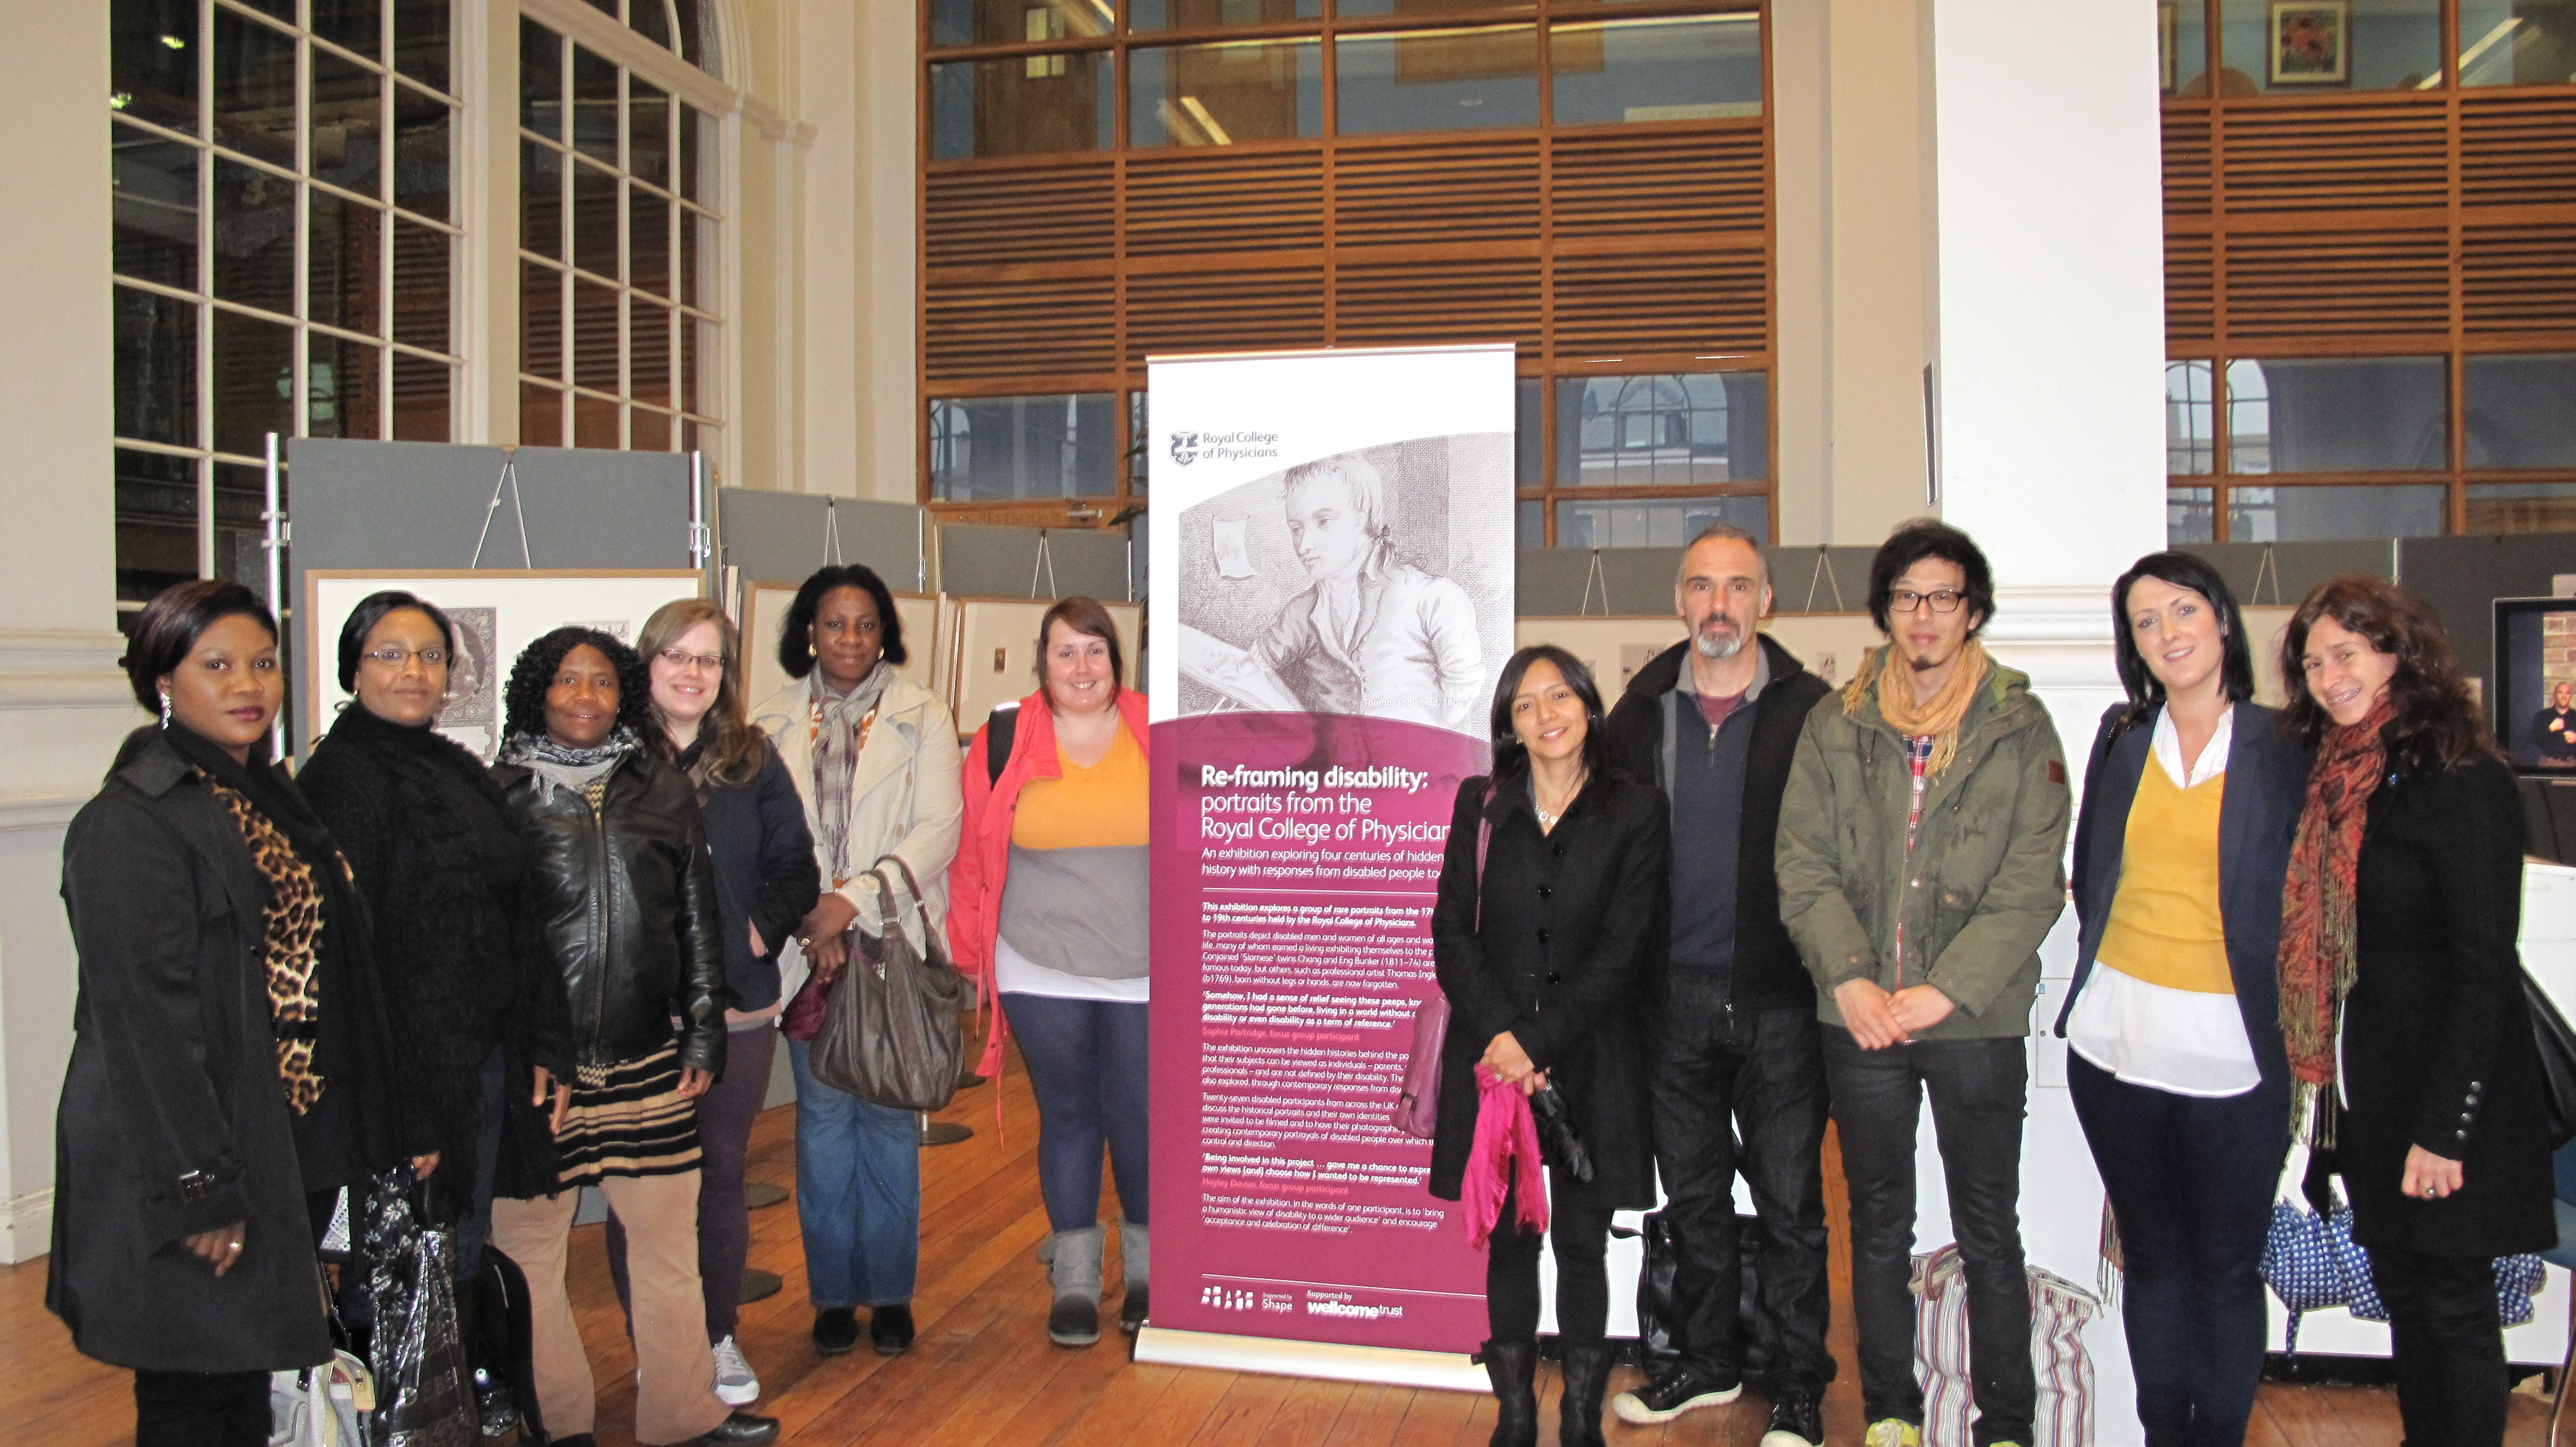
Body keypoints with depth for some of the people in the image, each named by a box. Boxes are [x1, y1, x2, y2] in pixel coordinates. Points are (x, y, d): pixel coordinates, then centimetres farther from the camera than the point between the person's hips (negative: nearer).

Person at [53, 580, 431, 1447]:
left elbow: (343, 977, 17)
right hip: (191, 1167, -8)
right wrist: (196, 1189, -23)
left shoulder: (276, 800, 13)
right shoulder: (131, 821, -13)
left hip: (297, 1148, 8)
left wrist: (400, 1118, 15)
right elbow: (142, 1012, -20)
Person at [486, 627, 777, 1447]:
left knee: (669, 1234, 8)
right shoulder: (503, 792, 0)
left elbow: (697, 918, 12)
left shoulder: (663, 788, 8)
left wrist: (704, 1033, 9)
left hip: (647, 1061, 3)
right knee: (529, 1242, 4)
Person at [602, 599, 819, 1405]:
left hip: (736, 1007, 2)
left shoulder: (753, 762, 6)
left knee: (721, 1176, 12)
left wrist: (762, 927, -8)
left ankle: (719, 1337, 27)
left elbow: (795, 870, 8)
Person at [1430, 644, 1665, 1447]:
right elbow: (1451, 931, 1)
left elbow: (1623, 951, -7)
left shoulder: (1635, 812, -1)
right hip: (1492, 1052, 2)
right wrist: (1498, 1035, -12)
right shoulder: (1481, 806, 5)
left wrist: (1535, 1041, -13)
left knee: (1581, 1240, 5)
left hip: (1588, 1058, -2)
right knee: (1508, 1240, 7)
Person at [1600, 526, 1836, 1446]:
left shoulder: (1809, 711, -3)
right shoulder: (1642, 712, 5)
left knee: (1790, 1199, 7)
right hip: (1675, 994, 3)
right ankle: (1707, 1362, 32)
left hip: (1780, 998, -3)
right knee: (1692, 1194, 15)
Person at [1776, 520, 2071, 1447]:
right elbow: (1804, 868, 1)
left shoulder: (2021, 729, 0)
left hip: (1979, 1020, -2)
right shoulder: (1834, 726, 6)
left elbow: (2031, 886, -6)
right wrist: (1851, 981, -12)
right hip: (1860, 1019, 2)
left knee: (1989, 1233, 6)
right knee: (1878, 1225, 13)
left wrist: (1941, 993, -15)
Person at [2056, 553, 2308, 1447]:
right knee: (2150, 1255, 14)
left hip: (2231, 1053, -3)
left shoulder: (2284, 750, -3)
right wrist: (2099, 970, 10)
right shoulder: (2121, 736, 7)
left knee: (2226, 1269, 7)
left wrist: (2288, 1022, -4)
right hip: (2117, 1038, 3)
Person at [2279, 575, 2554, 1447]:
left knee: (2454, 1308, 3)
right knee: (2403, 1297, 15)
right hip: (2372, 1087, 7)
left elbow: (2484, 972, -18)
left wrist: (2443, 1128, -18)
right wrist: (2328, 1074, 8)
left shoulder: (2461, 782, -16)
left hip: (2450, 1093, -7)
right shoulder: (2341, 777, 9)